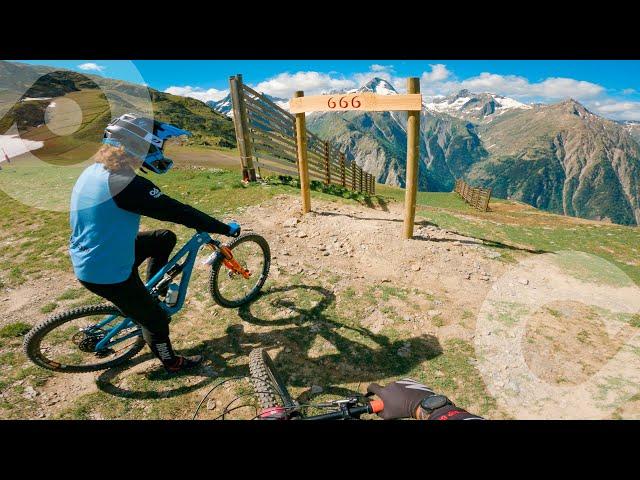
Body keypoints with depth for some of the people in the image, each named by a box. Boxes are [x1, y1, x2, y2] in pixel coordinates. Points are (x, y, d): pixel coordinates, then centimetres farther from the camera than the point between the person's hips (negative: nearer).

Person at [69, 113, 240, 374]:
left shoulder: (94, 171, 2)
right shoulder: (127, 184, -29)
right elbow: (179, 212, -25)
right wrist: (226, 229, -15)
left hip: (88, 260, 9)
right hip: (107, 273, -9)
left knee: (165, 238, 15)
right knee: (155, 318, 9)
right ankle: (172, 362, 35)